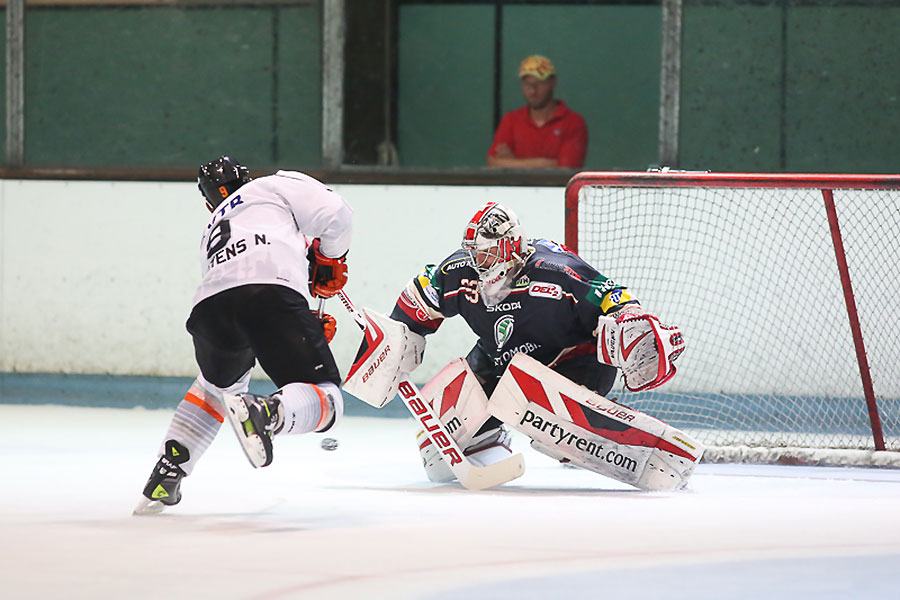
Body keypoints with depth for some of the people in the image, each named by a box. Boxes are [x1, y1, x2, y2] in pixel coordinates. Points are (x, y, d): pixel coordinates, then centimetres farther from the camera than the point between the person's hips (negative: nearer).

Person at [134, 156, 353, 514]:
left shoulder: (212, 231, 41)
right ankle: (266, 413, -36)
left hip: (211, 309, 5)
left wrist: (307, 327, 34)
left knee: (218, 383, 37)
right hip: (273, 296, -5)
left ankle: (165, 476, 27)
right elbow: (336, 215, 11)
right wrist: (328, 258, 29)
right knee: (325, 401, -3)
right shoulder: (279, 185, 28)